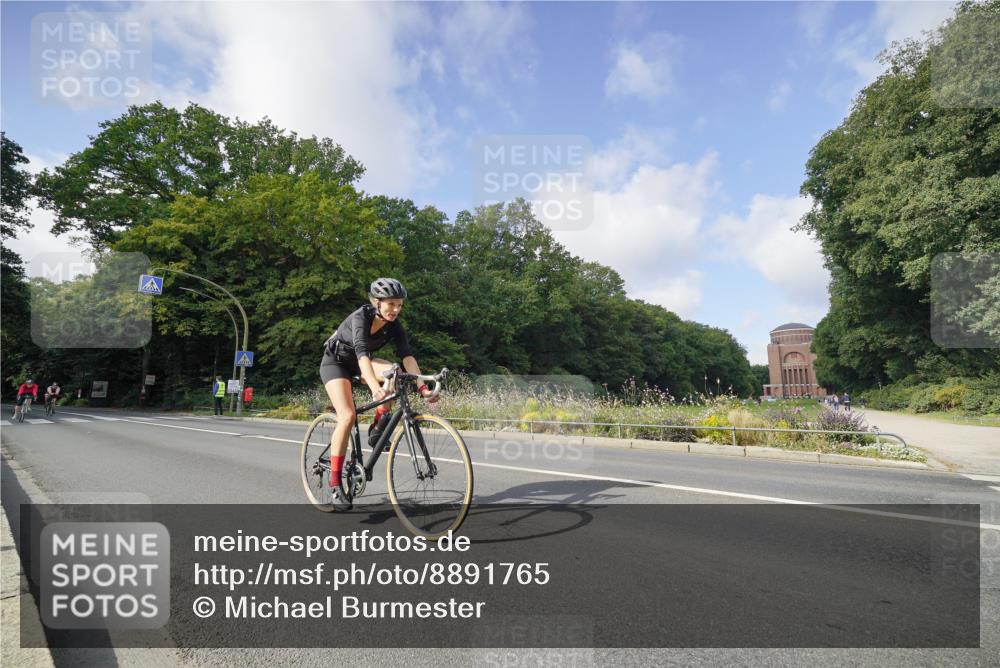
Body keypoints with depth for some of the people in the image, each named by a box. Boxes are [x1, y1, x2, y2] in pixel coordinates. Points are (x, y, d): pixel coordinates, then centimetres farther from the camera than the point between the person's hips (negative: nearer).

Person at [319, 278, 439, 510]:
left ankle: (377, 428, -10)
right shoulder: (361, 317, -30)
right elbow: (361, 352, -46)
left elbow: (407, 355, -23)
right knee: (348, 416, -23)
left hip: (358, 363, 5)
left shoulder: (393, 324, -15)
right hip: (335, 362, -5)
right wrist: (375, 387, -61)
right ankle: (335, 484, -14)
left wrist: (422, 387, -37)